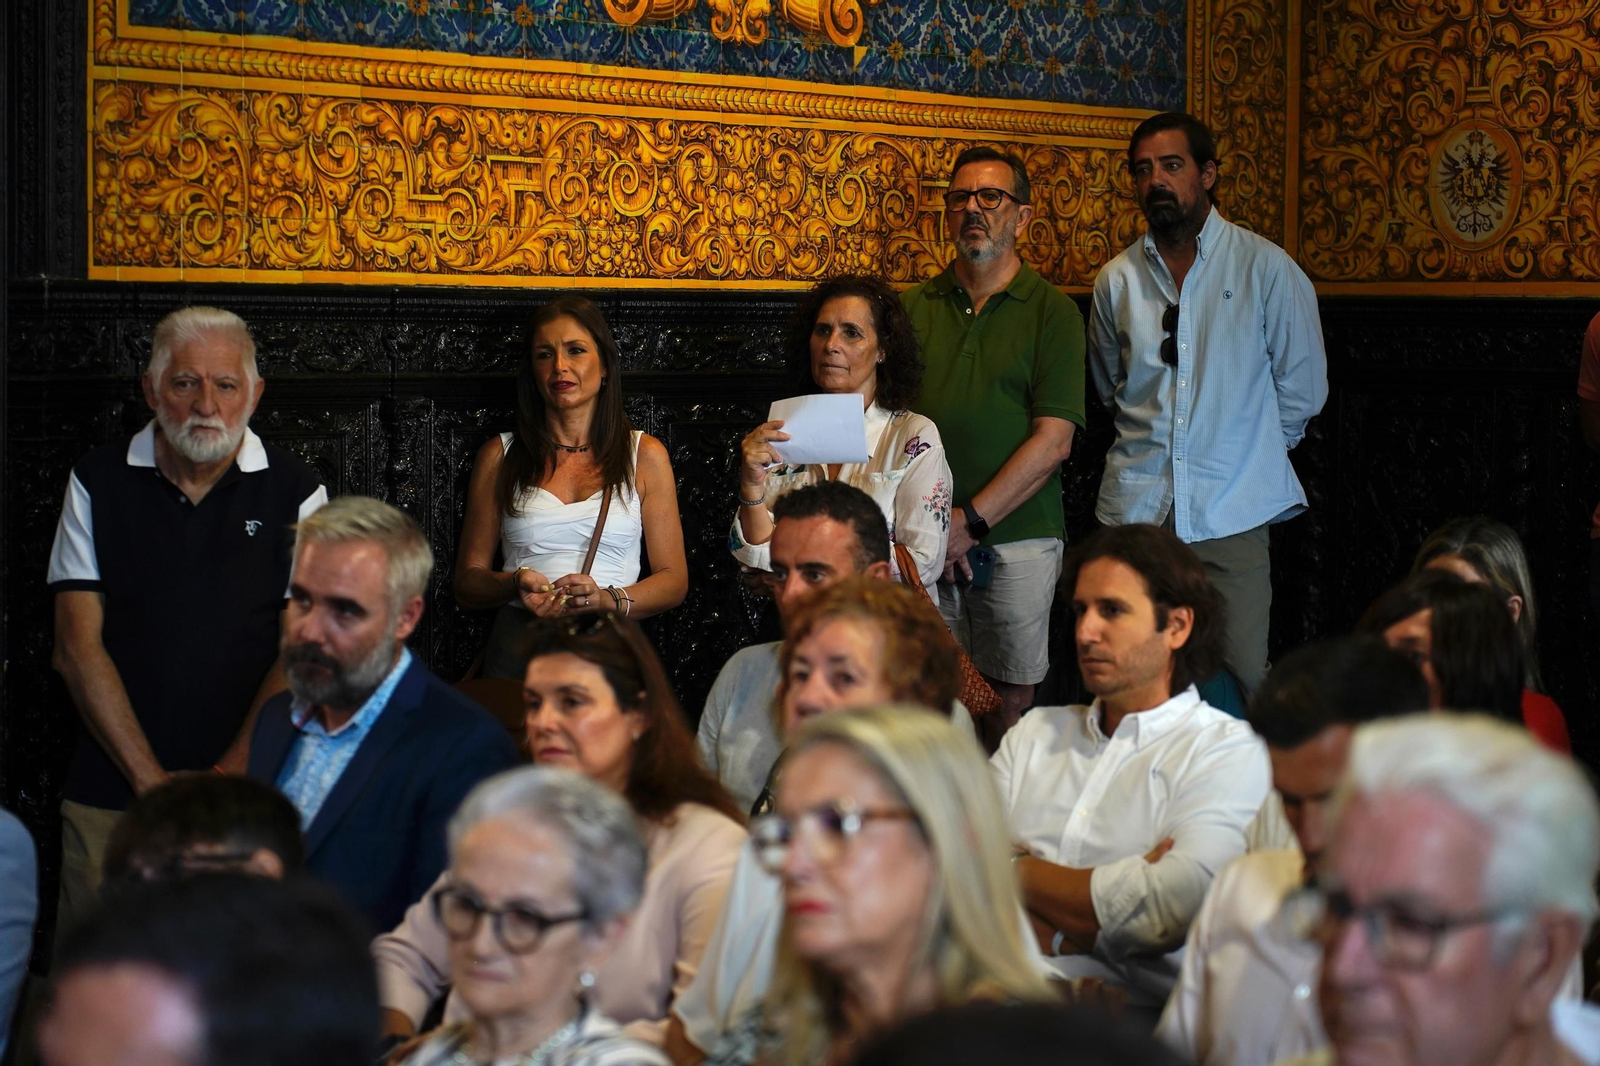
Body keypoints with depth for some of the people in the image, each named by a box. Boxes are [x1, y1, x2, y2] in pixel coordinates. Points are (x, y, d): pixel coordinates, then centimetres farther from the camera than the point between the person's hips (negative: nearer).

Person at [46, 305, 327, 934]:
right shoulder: (98, 483, 5)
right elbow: (78, 647, 0)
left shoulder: (295, 493, 2)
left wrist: (230, 772, -11)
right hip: (111, 793, 1)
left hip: (249, 793, -1)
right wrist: (151, 780, -8)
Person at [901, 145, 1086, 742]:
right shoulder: (915, 307, 11)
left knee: (1010, 697, 2)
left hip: (1017, 540, -2)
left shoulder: (1052, 312, 2)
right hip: (923, 543, 2)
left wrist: (970, 522, -11)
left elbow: (1053, 442, -6)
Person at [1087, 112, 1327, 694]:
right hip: (1136, 506, 3)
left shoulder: (1266, 268, 0)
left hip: (1232, 511, -2)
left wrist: (1254, 450, 11)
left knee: (1243, 678, -7)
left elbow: (1303, 387, 7)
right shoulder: (1117, 279, 8)